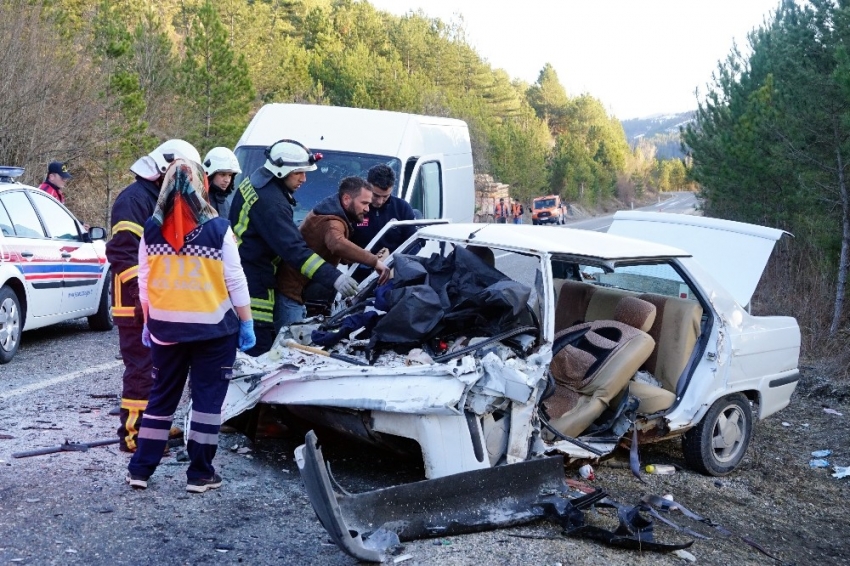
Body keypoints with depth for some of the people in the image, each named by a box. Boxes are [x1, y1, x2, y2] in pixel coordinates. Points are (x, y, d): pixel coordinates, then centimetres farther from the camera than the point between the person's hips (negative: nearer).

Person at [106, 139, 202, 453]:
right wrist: (143, 294, -26)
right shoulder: (134, 199, -13)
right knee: (141, 368, -9)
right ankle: (132, 433, -4)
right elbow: (123, 252, -21)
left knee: (157, 367, 15)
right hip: (138, 303, -10)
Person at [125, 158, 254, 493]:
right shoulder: (217, 229, -10)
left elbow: (144, 284, 4)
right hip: (213, 328, -3)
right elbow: (235, 282, -7)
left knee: (162, 397, 15)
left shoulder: (152, 230, -2)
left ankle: (140, 469, 18)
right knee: (207, 398, 6)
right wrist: (247, 322, 1)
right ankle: (200, 474, 10)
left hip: (166, 328, 3)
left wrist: (148, 323, 14)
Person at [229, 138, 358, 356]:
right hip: (252, 286, -11)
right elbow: (294, 249, -30)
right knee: (260, 350, -8)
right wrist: (334, 277, -33)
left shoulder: (257, 181, 9)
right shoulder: (271, 203, -24)